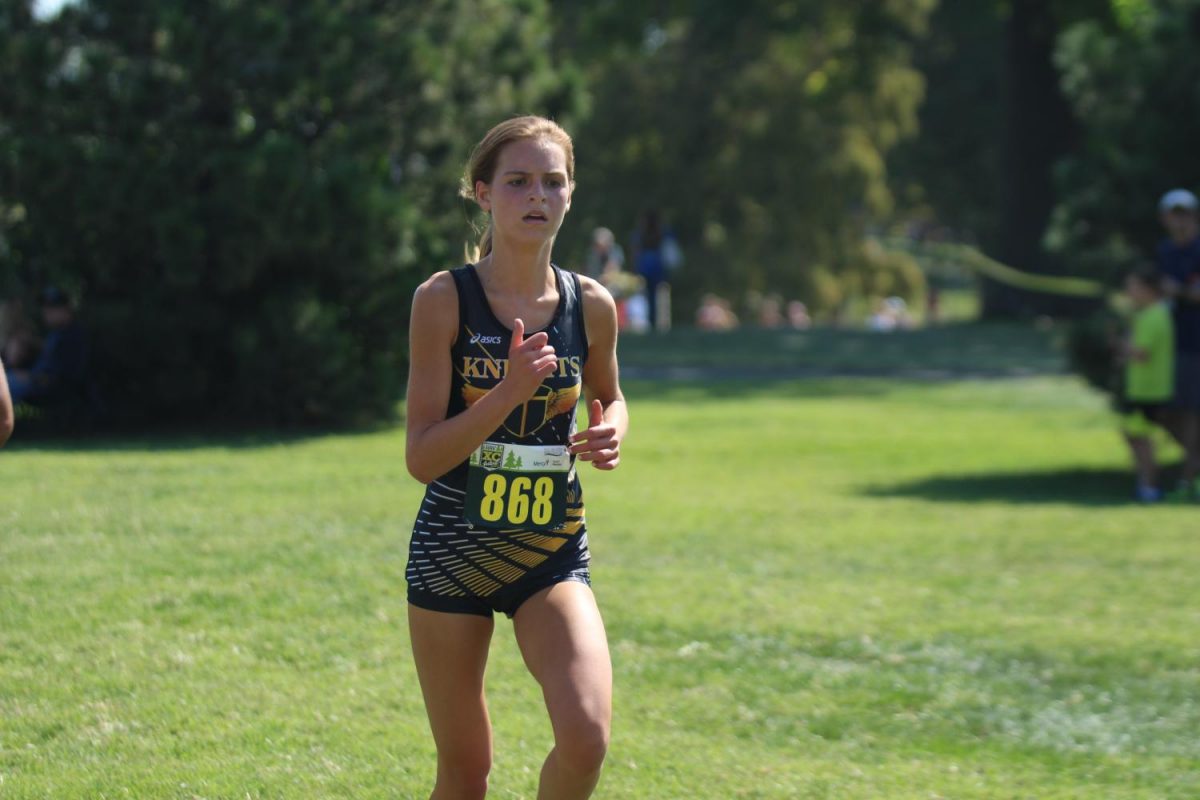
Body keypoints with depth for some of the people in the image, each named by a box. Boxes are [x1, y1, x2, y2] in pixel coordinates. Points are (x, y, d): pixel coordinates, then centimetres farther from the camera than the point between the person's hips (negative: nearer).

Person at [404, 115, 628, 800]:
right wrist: (507, 392, -26)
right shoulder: (445, 300, -10)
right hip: (453, 551, -2)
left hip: (553, 555, 2)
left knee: (587, 736, -21)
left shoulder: (590, 305, -2)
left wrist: (611, 434, -4)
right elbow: (422, 456, -13)